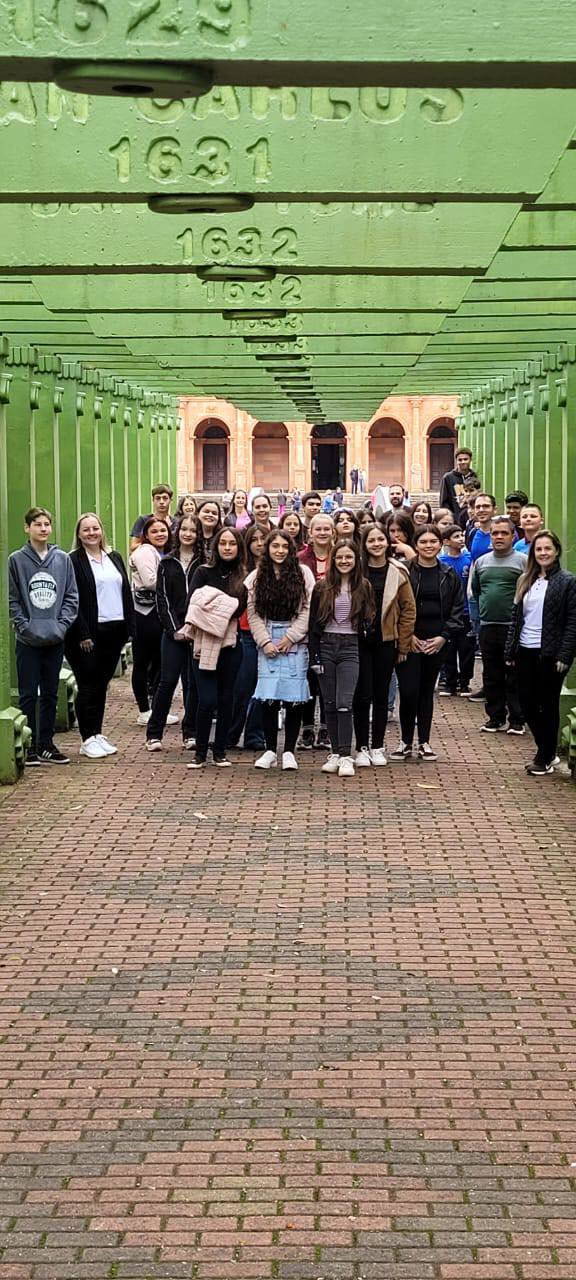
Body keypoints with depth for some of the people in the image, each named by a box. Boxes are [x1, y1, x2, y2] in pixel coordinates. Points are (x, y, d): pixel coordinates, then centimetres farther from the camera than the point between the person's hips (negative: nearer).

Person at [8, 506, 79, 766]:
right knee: (28, 694, 0)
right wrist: (25, 626, -13)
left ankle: (46, 744, 17)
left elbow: (71, 596, 6)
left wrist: (62, 624, -7)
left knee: (50, 694, 9)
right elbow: (12, 600, -3)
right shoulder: (16, 560, -2)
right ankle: (29, 747, 6)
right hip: (28, 640, -3)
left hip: (55, 638, 3)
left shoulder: (63, 559, 6)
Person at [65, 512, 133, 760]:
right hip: (90, 632, -5)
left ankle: (97, 734, 17)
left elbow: (126, 593, 14)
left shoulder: (115, 558, 13)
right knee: (88, 685, -2)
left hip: (114, 630, 5)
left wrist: (129, 627, 6)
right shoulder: (74, 561, -5)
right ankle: (88, 739, 2)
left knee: (102, 684, 11)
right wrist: (82, 634, -16)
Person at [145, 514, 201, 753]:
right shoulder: (167, 563, 9)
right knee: (168, 681, -3)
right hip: (173, 631, 0)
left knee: (194, 683, 2)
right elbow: (162, 598, 4)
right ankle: (154, 734, 4)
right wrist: (174, 628, -6)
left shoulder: (204, 563, 5)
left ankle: (191, 733, 11)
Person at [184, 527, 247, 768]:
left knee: (226, 699, 7)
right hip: (204, 645, -2)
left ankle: (220, 751, 17)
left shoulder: (244, 576, 6)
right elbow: (193, 603, -7)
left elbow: (240, 607, -6)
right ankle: (200, 752, 4)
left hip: (230, 645, 2)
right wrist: (224, 605, -14)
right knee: (207, 700, -8)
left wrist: (214, 602, -13)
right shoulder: (203, 572, 4)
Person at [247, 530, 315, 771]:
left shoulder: (302, 573, 1)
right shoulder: (256, 577, 7)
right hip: (267, 641, 1)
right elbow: (253, 613, 4)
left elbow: (308, 609, -3)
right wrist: (265, 641, -6)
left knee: (294, 697, -2)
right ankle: (270, 751, 6)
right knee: (268, 697, -4)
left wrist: (291, 637, -8)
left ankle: (289, 751, 6)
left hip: (295, 642, -1)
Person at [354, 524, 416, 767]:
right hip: (360, 640, -1)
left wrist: (403, 644, 0)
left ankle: (377, 747, 17)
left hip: (386, 642, 1)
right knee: (363, 695, -1)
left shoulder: (398, 572, 2)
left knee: (381, 695, 8)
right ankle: (361, 748, 7)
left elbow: (408, 609, 3)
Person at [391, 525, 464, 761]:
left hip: (437, 642, 3)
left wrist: (444, 636, -4)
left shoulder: (448, 575, 6)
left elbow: (457, 609, 7)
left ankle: (424, 742, 17)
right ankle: (406, 742, 4)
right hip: (409, 641, -3)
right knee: (408, 691, -8)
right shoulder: (404, 572, -3)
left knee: (427, 691, 10)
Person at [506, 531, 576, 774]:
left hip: (550, 653, -6)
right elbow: (516, 617, 14)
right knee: (527, 704, 8)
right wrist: (510, 651, 8)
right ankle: (547, 751, 25)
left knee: (548, 705, 3)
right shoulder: (525, 580, 12)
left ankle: (545, 758, 14)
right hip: (525, 652, 6)